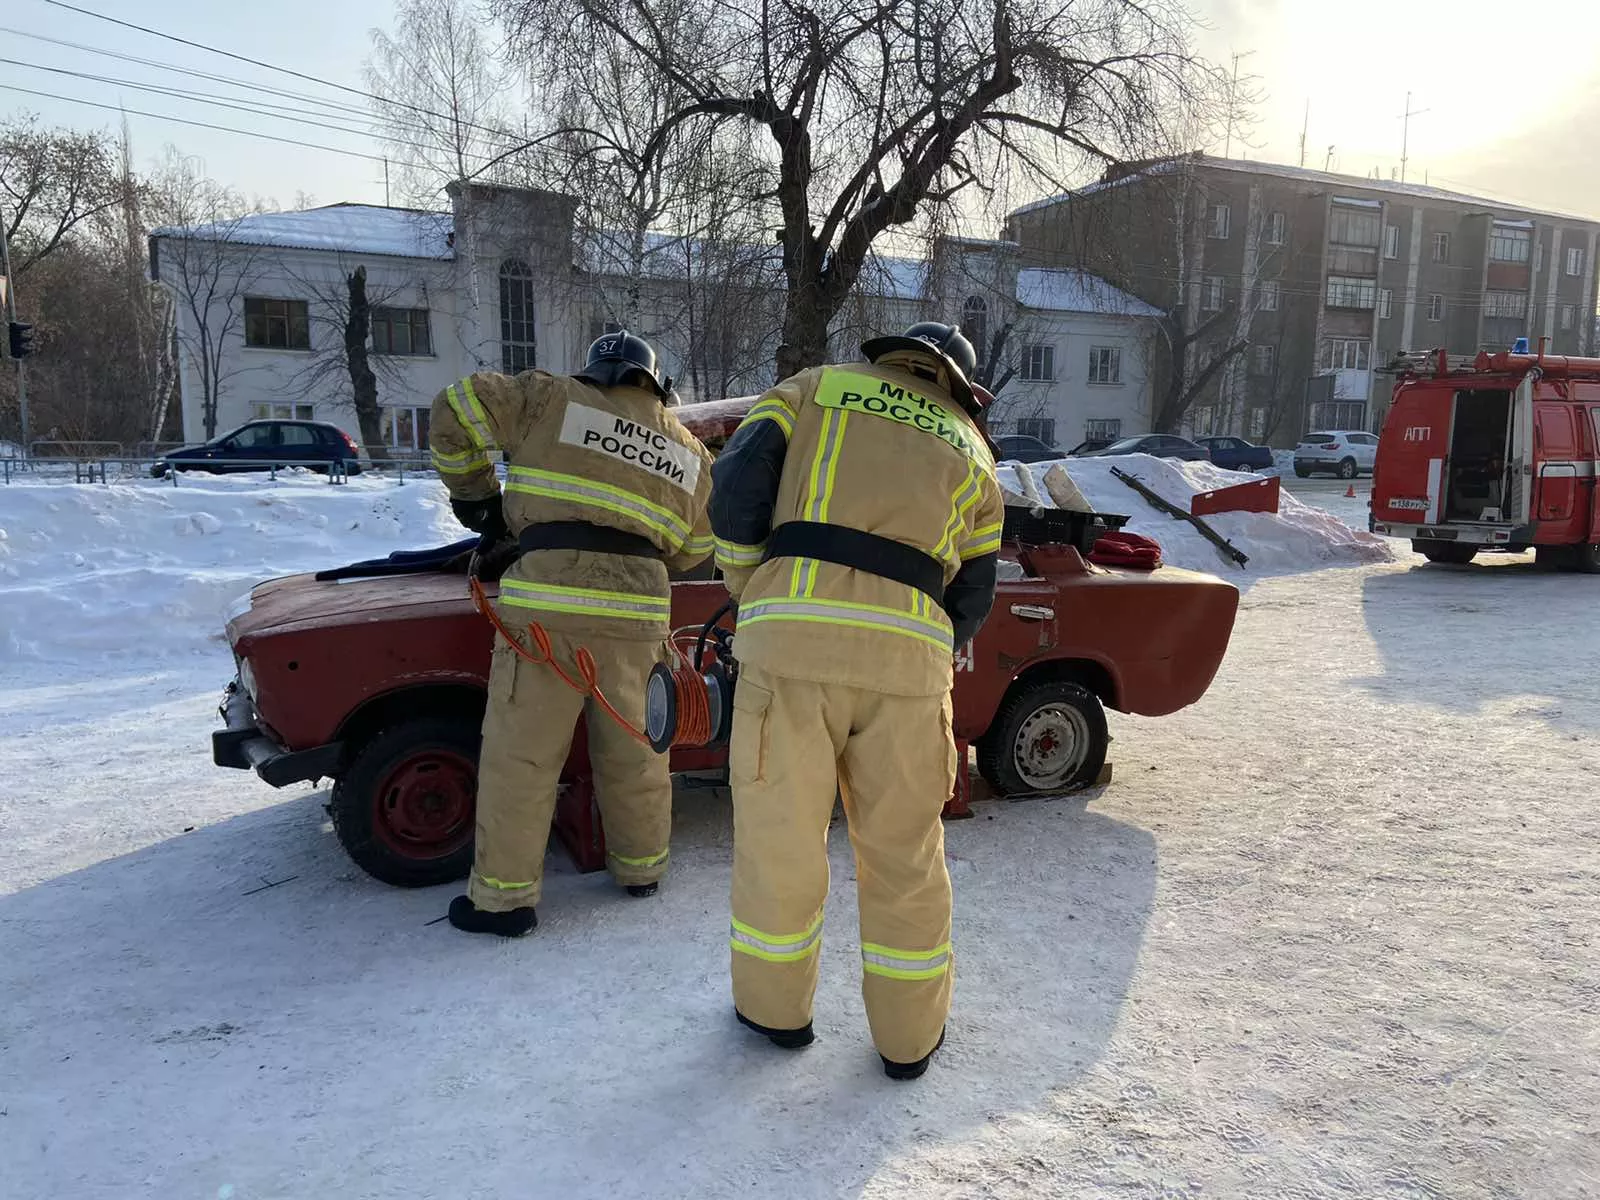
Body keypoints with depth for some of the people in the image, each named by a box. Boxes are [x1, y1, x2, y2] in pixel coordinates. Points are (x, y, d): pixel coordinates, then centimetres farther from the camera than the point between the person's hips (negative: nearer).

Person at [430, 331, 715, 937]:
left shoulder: (555, 399, 8)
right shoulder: (691, 453, 19)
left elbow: (454, 411, 8)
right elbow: (691, 549, 24)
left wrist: (473, 494, 18)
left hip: (549, 602, -4)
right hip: (638, 613, 4)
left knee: (520, 756, 6)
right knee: (633, 751, 19)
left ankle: (504, 896, 13)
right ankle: (642, 866, 34)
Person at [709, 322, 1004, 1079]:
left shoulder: (815, 387, 19)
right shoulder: (970, 450, 25)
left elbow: (737, 482, 3)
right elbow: (971, 599, 21)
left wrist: (752, 592, 15)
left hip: (793, 639, -1)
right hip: (906, 653, 2)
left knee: (778, 832, 15)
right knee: (903, 850, 16)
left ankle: (775, 1006, 32)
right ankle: (909, 1033, 29)